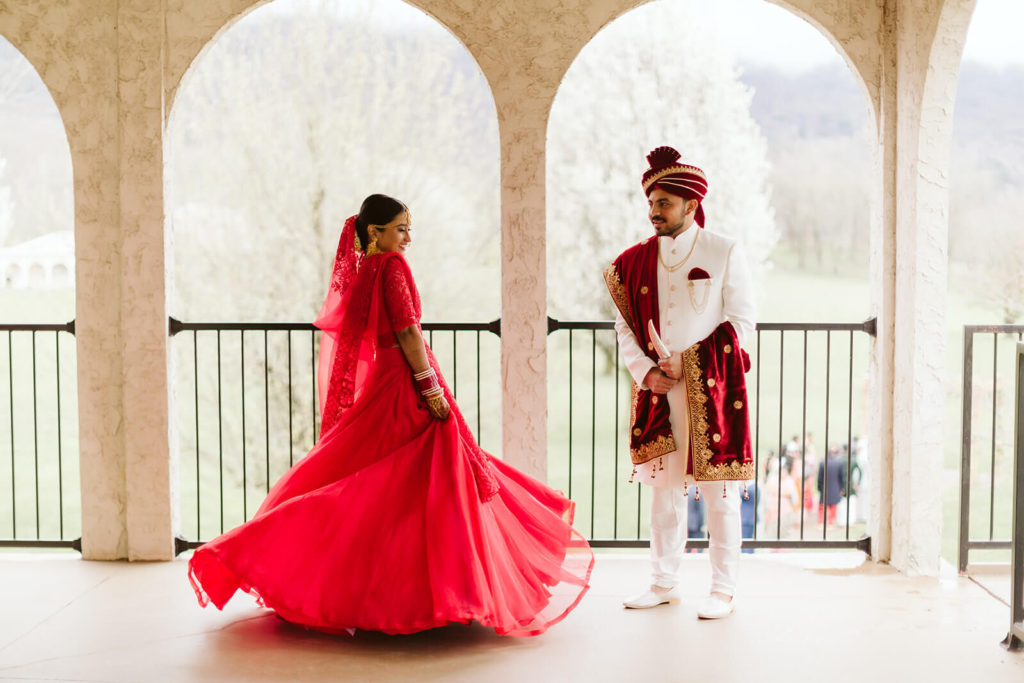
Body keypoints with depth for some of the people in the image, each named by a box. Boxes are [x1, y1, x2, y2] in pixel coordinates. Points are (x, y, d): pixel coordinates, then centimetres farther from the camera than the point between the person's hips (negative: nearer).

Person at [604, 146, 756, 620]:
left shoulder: (723, 253, -1)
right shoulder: (637, 260, 9)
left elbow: (741, 321, -4)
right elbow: (626, 325, 12)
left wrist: (686, 364, -11)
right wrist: (646, 371, -5)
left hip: (711, 390, -4)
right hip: (658, 391, 4)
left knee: (719, 494, 0)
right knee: (662, 488, 9)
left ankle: (723, 591, 10)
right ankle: (664, 583, 21)